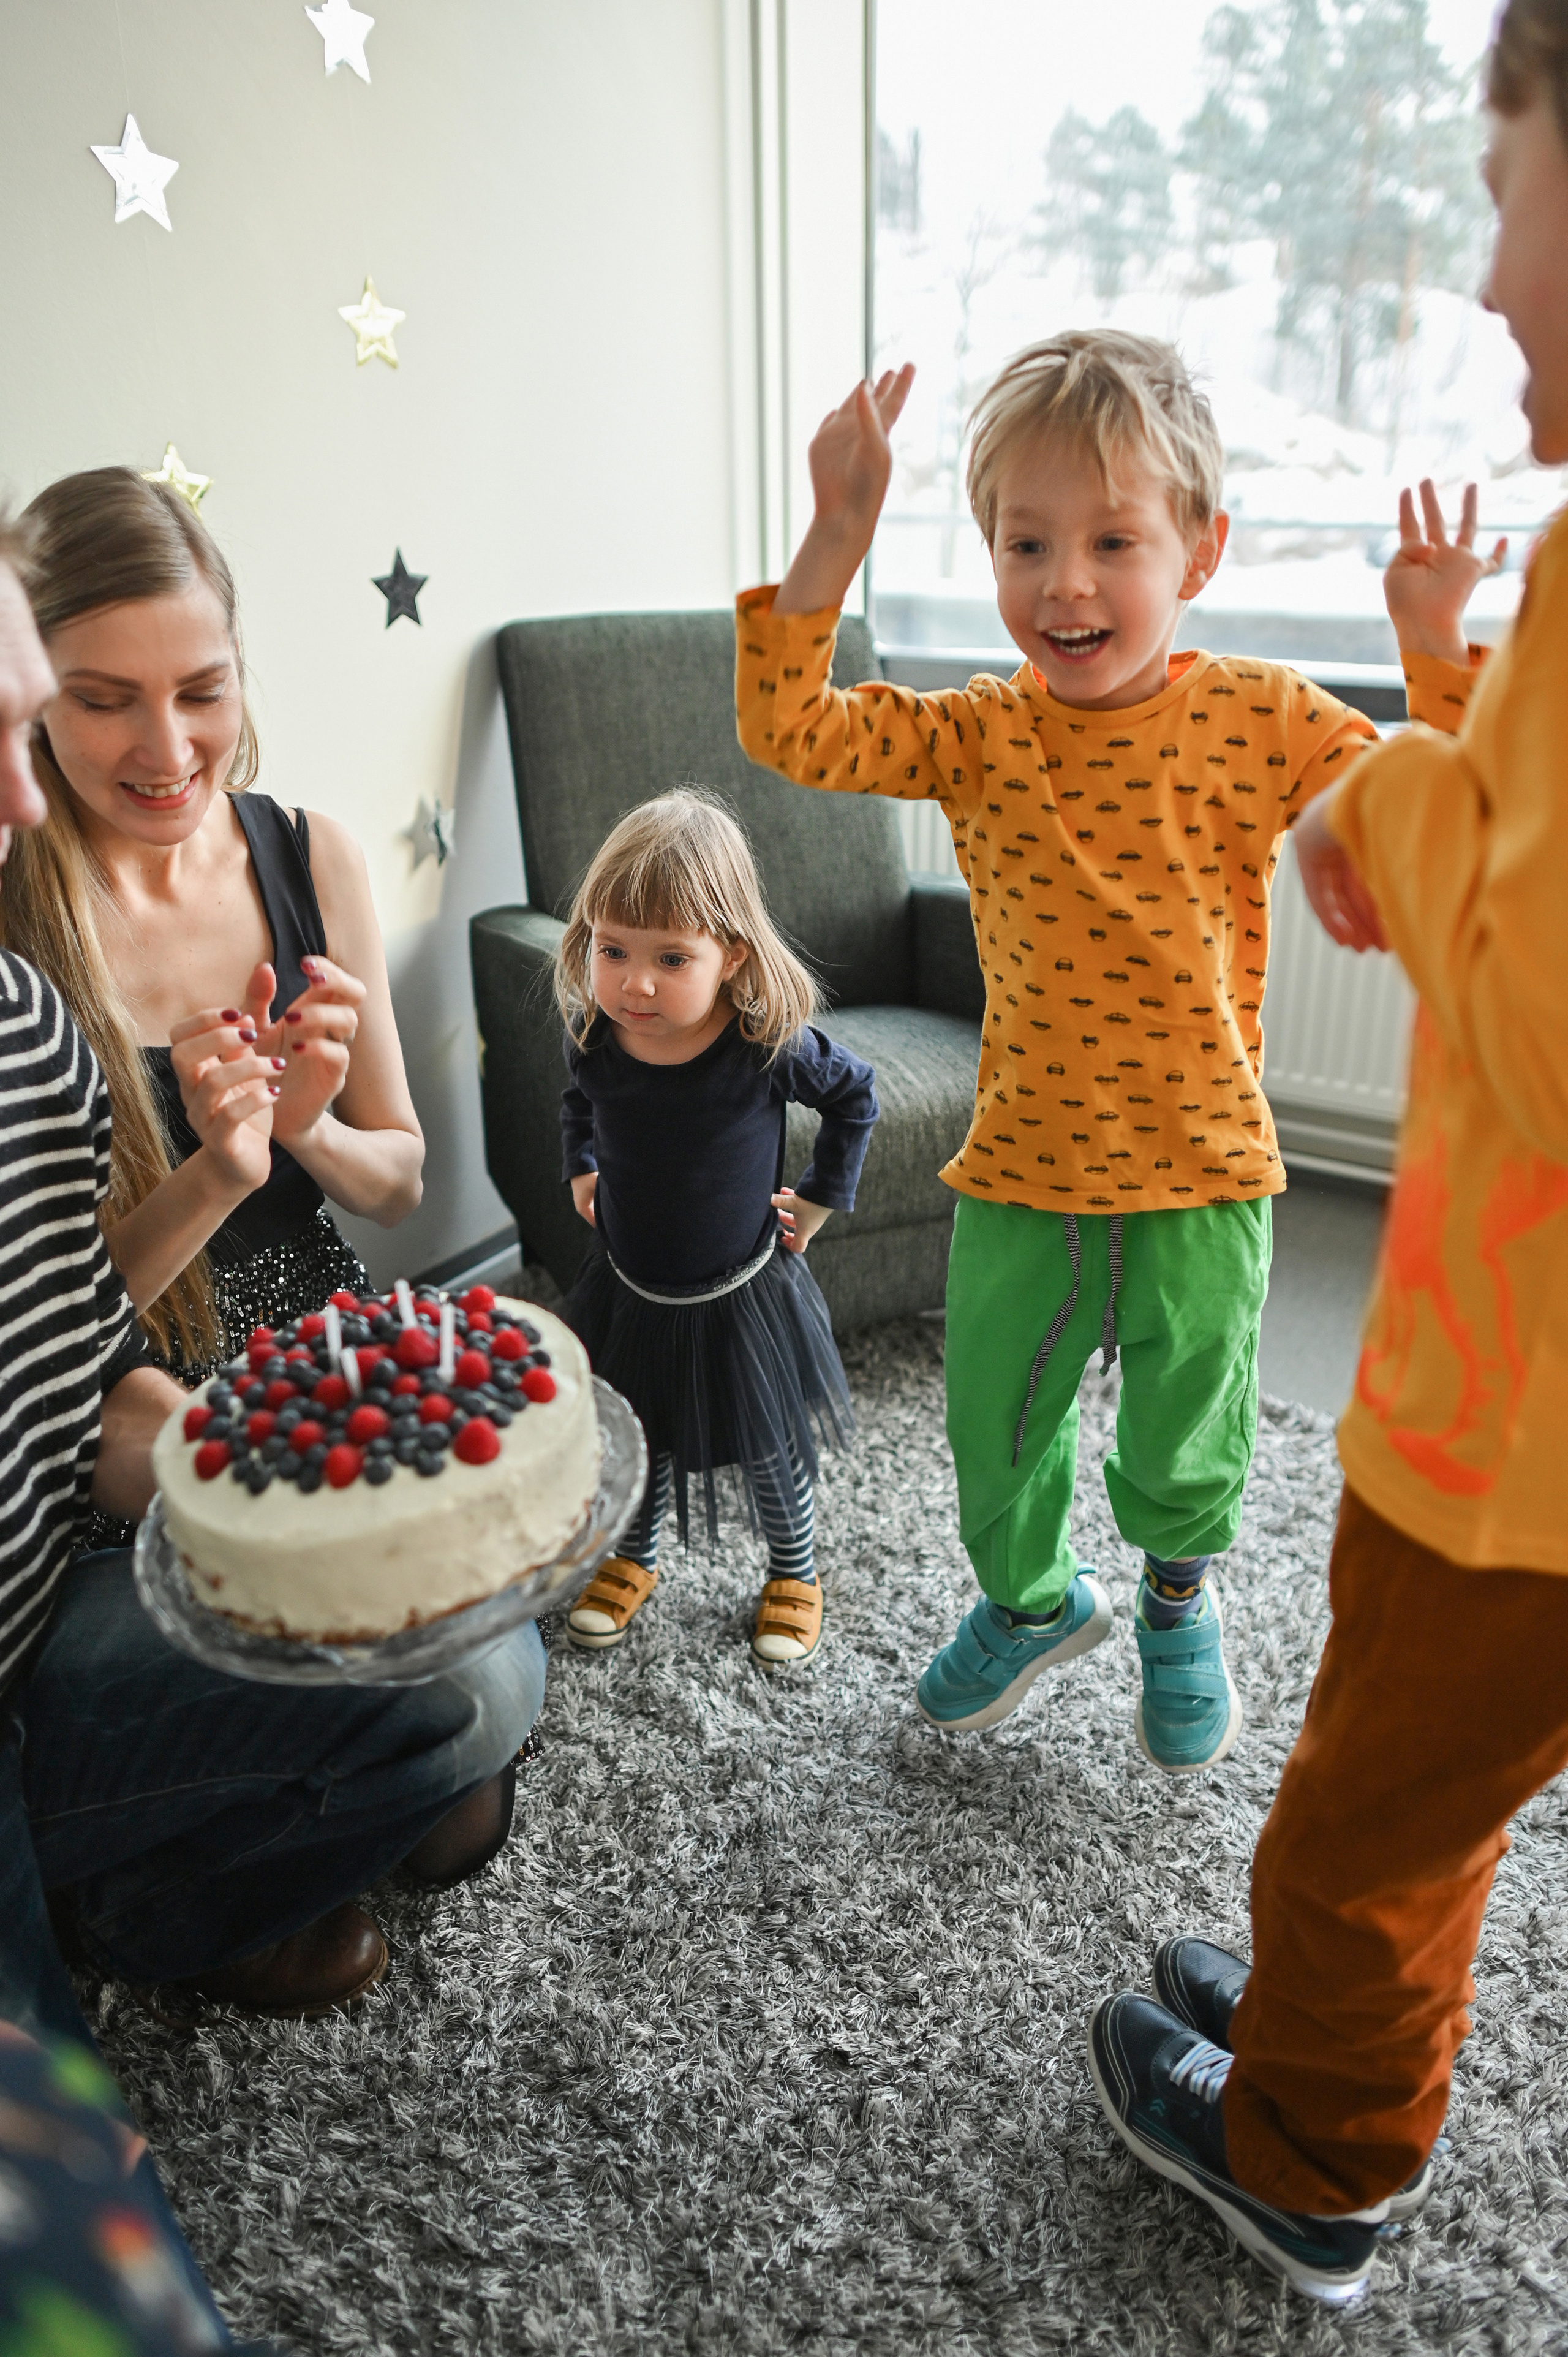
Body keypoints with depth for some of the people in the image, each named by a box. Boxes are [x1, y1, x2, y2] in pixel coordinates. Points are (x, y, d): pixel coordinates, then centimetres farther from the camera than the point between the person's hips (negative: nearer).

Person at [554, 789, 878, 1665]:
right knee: (636, 1438, 21)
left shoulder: (769, 1046, -27)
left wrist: (820, 1199, -5)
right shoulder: (592, 1035, -17)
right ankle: (636, 1559, 49)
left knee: (769, 1452, 16)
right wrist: (583, 1170, 2)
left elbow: (856, 1094, -6)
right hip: (629, 1289, 3)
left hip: (741, 1296, -2)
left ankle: (795, 1573, 44)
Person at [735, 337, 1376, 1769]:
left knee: (1185, 1445, 16)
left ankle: (1179, 1607, 50)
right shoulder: (980, 735, -3)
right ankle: (1034, 1599, 49)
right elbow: (792, 732, -12)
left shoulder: (1260, 718, -6)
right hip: (1019, 1171, 2)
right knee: (995, 1423, 17)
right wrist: (836, 535, -18)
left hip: (1200, 1175, -1)